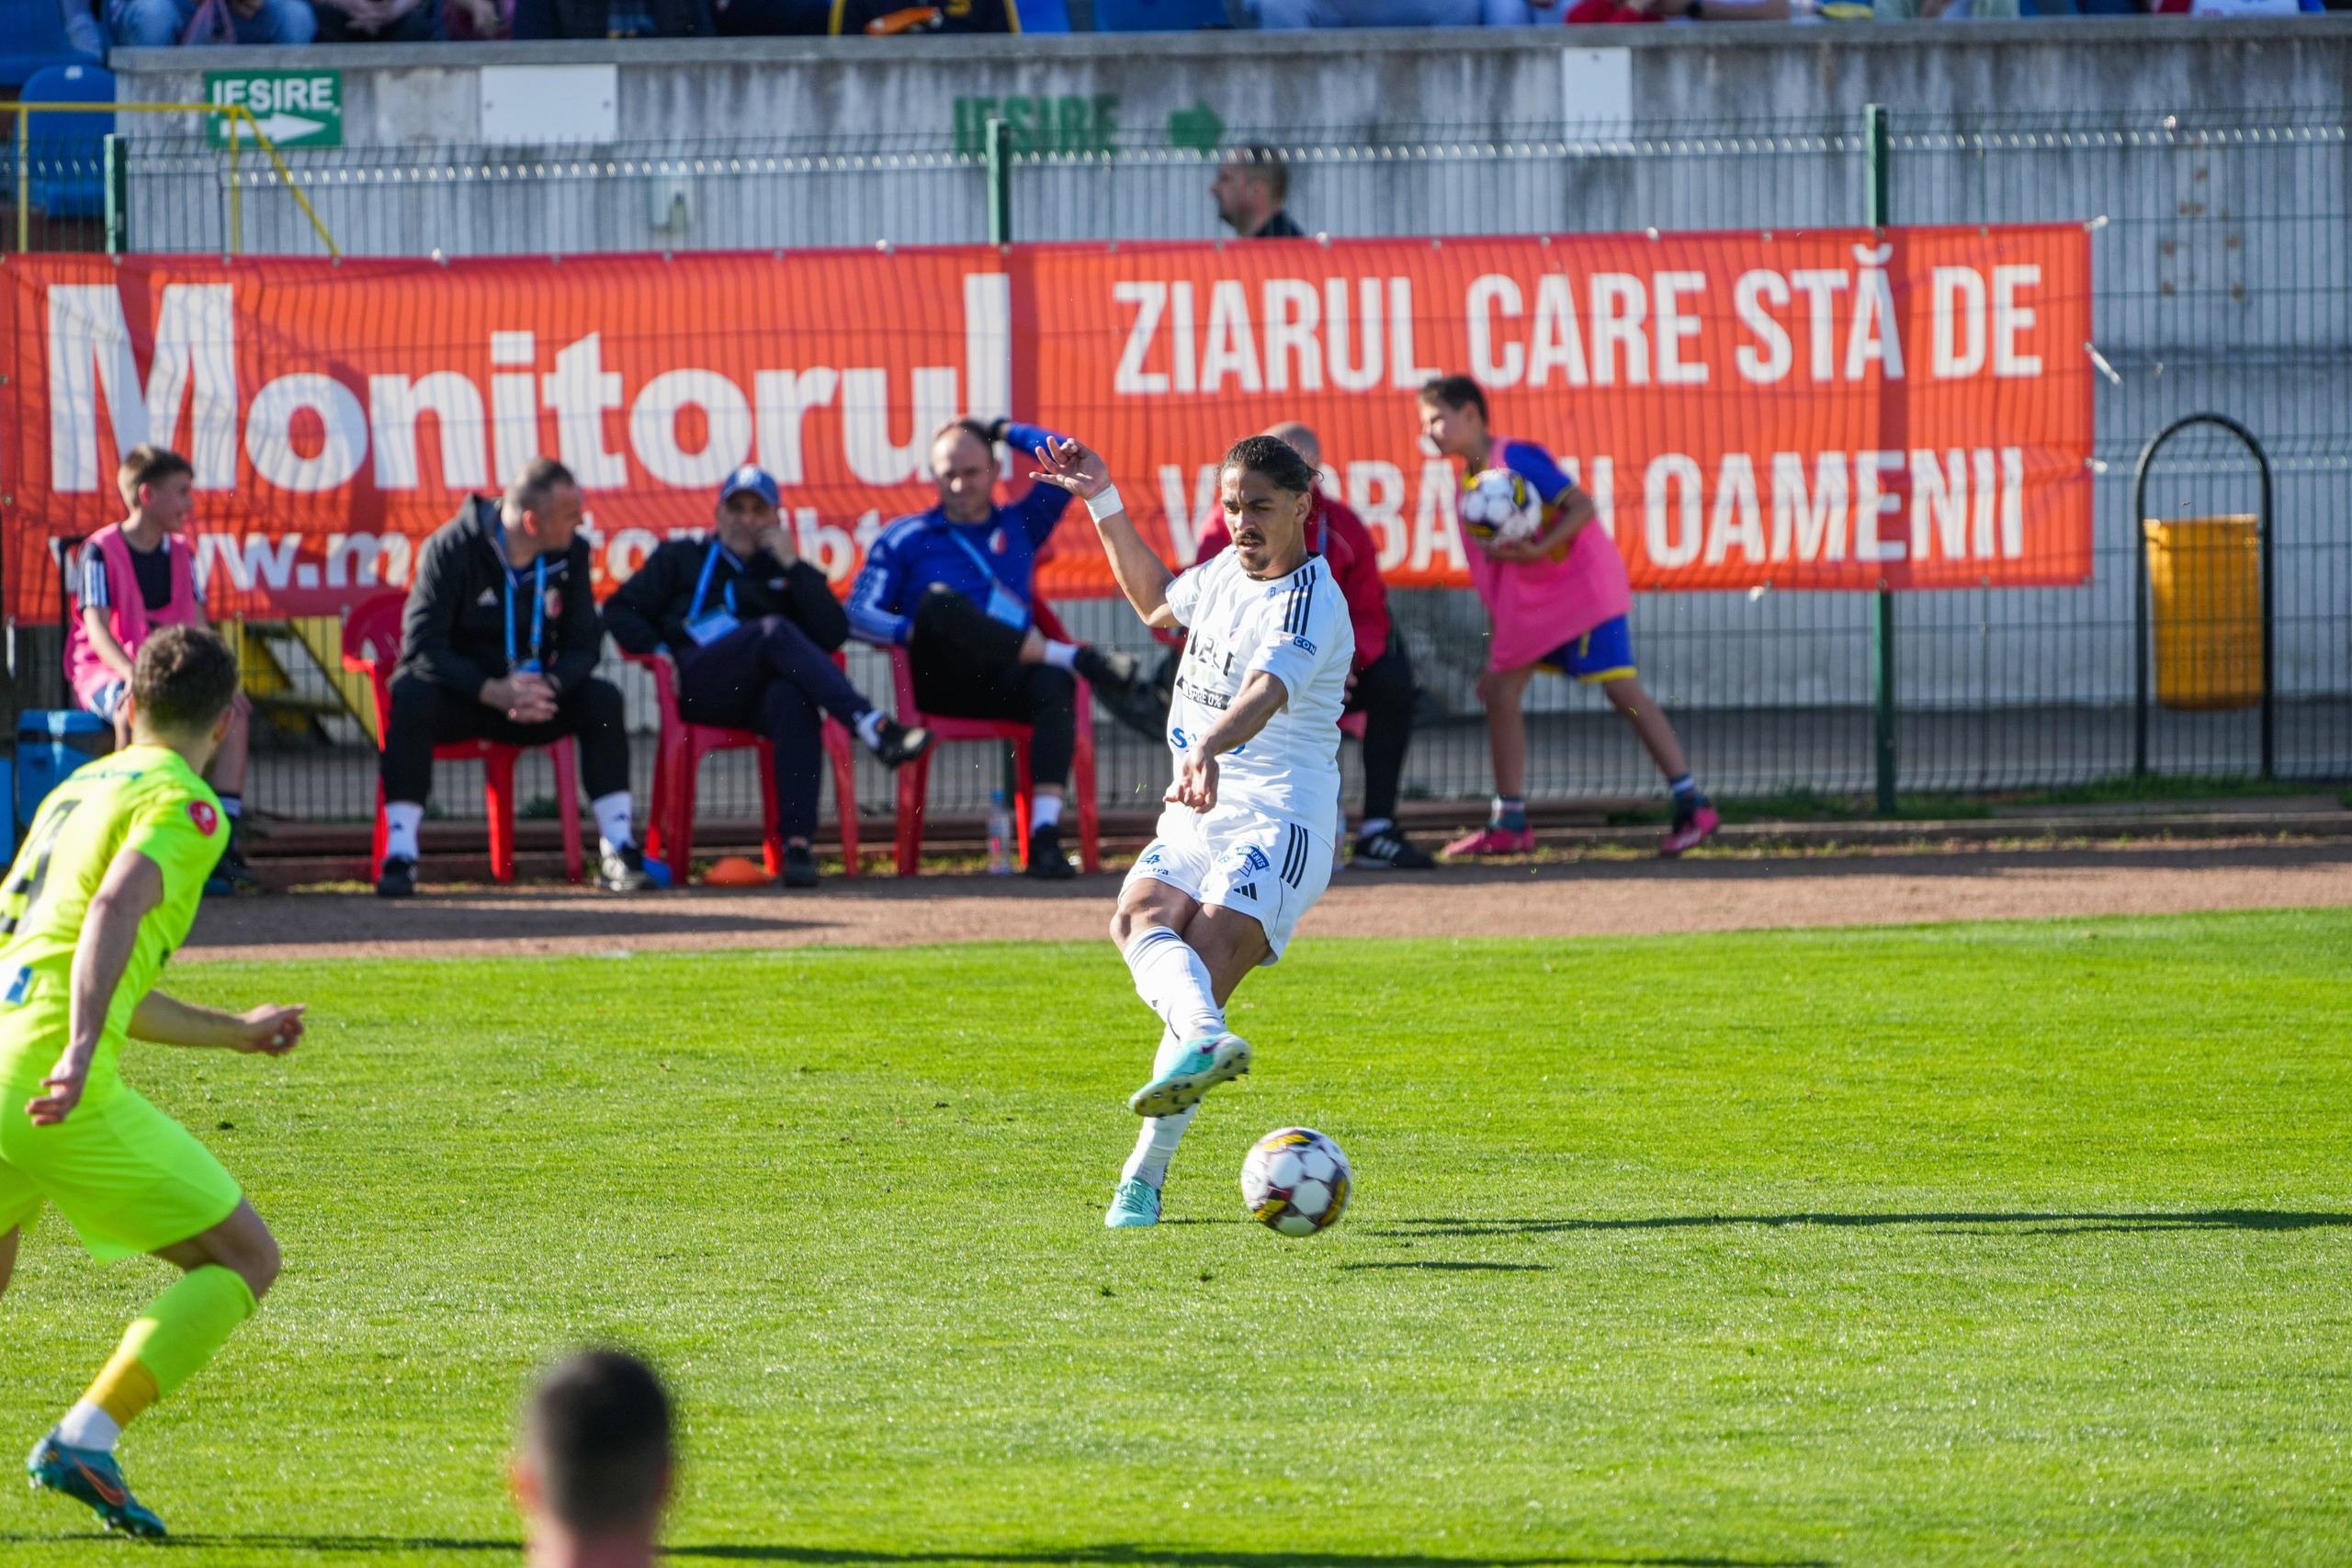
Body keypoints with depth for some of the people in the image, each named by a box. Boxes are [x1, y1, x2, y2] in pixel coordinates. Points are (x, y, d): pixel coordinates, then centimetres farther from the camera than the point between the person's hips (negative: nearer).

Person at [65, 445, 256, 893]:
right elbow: (97, 628, -18)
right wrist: (133, 676, -35)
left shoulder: (180, 555, 13)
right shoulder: (100, 552, -7)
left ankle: (226, 837, -22)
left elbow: (197, 629, 8)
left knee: (234, 710, -20)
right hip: (104, 672, -6)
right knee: (134, 709, -40)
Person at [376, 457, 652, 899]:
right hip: (460, 694, -4)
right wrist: (492, 692, -35)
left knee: (602, 700, -22)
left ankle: (618, 851, -19)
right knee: (412, 697, -36)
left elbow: (585, 642, -2)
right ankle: (399, 856, -35)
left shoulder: (570, 553, -4)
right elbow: (421, 646, -22)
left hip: (533, 693, 4)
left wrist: (549, 685, -26)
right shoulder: (452, 549, -18)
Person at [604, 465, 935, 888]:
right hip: (696, 688, -1)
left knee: (794, 695, -38)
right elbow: (620, 610, 20)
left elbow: (834, 635, 11)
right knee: (776, 631, -31)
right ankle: (872, 727, -49)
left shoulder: (784, 573, 29)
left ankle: (797, 843, -49)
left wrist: (792, 565, 6)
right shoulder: (681, 559, 29)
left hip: (758, 702, 1)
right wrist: (657, 651, 1)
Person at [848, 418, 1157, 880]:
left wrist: (1005, 430, 25)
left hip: (1005, 685, 2)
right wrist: (913, 632, -12)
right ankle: (1084, 661, -38)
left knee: (1053, 681, -35)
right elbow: (858, 614, 6)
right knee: (940, 599, -34)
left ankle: (1045, 838, -46)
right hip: (938, 682, -2)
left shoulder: (1021, 526, 25)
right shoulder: (905, 537, 17)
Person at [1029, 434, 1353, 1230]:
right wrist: (1104, 504, 30)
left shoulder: (1309, 603, -14)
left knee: (1206, 958, -23)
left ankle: (1145, 1177, -25)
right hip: (1195, 815, 7)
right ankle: (1206, 1040, -52)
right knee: (1140, 916, -25)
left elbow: (1267, 691, -36)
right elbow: (1156, 599, 38)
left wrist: (1210, 748, -55)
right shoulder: (1226, 573, 14)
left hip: (1280, 823, -7)